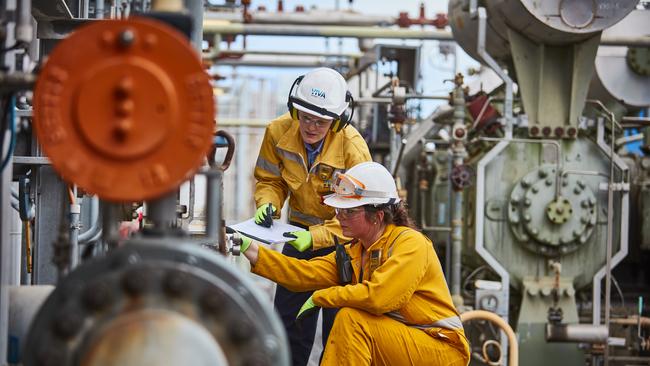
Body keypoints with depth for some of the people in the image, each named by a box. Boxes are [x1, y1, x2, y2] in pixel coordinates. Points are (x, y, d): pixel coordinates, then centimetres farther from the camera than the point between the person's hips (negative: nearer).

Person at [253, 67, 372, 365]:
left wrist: (316, 237, -36)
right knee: (288, 317, 12)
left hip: (343, 237, -4)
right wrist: (268, 204, -22)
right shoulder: (278, 132, -15)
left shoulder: (353, 148, -27)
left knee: (338, 324, -1)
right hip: (301, 229, 4)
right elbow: (270, 180, 1)